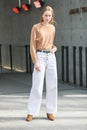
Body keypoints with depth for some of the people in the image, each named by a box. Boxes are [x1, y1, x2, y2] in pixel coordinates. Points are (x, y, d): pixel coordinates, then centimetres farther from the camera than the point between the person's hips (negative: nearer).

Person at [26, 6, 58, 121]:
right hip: (40, 57, -5)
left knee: (52, 85, 4)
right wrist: (35, 62, -15)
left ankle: (50, 111, 14)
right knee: (37, 86, -6)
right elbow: (32, 46, -8)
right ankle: (31, 112, 4)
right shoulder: (36, 27, -5)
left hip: (51, 57, 5)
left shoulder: (52, 28, 10)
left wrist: (54, 48, 1)